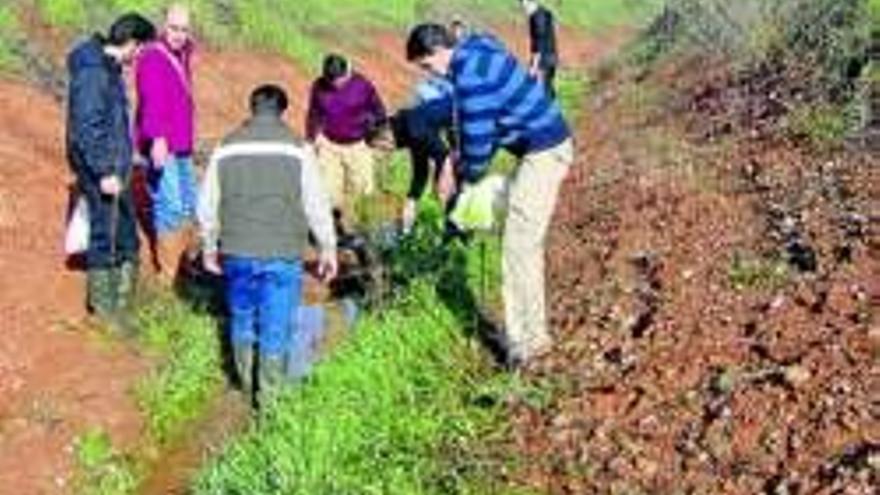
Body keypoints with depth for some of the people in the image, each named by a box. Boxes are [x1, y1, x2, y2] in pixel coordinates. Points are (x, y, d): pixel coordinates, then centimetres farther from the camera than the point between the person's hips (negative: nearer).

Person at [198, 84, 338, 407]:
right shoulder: (296, 149, -3)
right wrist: (328, 248, 8)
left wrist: (209, 246, 23)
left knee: (242, 318, 18)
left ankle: (246, 385, 31)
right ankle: (268, 395, 9)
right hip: (282, 254, -3)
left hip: (237, 253, 3)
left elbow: (207, 204, 10)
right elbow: (316, 203, -2)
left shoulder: (226, 149, 5)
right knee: (275, 326, 4)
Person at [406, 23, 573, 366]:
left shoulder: (470, 75, -21)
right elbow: (478, 126, 18)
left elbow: (477, 138, -17)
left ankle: (526, 339, -4)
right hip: (546, 145, 10)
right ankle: (529, 330, 25)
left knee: (519, 246, -8)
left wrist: (463, 175, 2)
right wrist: (456, 167, 14)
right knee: (526, 243, 17)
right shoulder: (477, 52, 10)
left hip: (543, 152, -10)